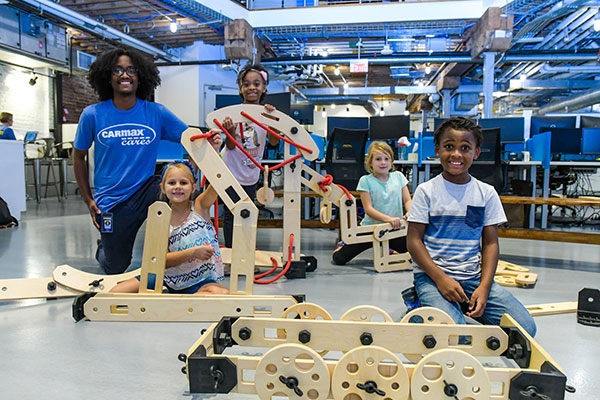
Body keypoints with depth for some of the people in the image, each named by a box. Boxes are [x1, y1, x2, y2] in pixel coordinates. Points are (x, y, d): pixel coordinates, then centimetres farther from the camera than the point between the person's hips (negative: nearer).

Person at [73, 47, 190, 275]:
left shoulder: (157, 113, -5)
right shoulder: (92, 115, -5)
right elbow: (78, 156, 7)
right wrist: (89, 200, 4)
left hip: (146, 190, 0)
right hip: (111, 202, 0)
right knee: (116, 269, 9)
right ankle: (104, 247, 47)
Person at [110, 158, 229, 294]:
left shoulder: (200, 207, -4)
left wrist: (214, 150, -35)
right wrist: (193, 252, -22)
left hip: (200, 282, -1)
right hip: (170, 278, 2)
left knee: (224, 294, -34)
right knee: (116, 292, -6)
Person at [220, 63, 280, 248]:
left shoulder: (267, 112, -2)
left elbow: (274, 141, -14)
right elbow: (230, 146, -13)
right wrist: (230, 132, -35)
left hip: (251, 175, 4)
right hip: (232, 173, -4)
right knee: (230, 214, 3)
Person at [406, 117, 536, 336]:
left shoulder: (487, 193, 6)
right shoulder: (426, 191, -3)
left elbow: (490, 243, 6)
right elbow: (414, 240, -5)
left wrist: (484, 287, -8)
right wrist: (441, 278, -15)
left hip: (473, 277, 4)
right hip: (431, 274, -4)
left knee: (526, 327, -9)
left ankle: (465, 306, 9)